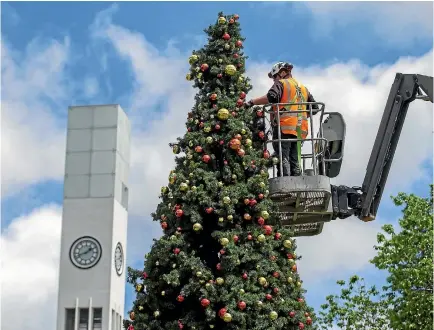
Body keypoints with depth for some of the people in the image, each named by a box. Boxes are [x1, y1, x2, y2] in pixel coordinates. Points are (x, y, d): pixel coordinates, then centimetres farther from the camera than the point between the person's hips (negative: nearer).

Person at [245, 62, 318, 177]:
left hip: (284, 127, -7)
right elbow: (314, 107, 24)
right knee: (295, 161, 8)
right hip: (300, 129, 7)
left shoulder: (281, 83, 4)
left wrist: (252, 102, -12)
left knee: (283, 159, -11)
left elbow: (271, 97, -16)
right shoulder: (303, 88, 25)